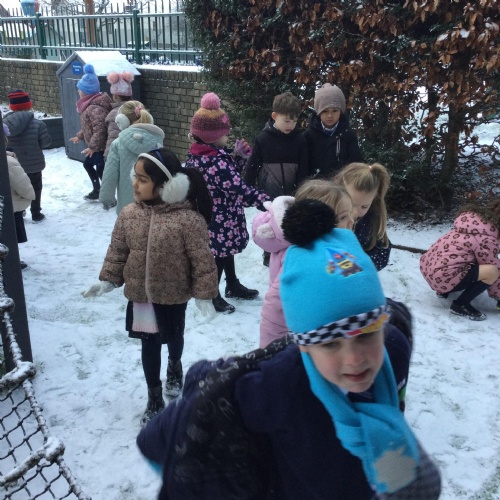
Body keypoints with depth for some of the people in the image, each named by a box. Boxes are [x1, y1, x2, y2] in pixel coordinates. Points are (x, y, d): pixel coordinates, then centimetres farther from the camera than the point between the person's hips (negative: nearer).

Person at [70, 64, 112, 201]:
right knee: (87, 164, 24)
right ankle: (97, 190, 36)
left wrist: (93, 147, -28)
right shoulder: (89, 104, 9)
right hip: (96, 146, 11)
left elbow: (100, 129, -31)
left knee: (101, 171, -2)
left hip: (100, 147, -11)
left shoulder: (95, 107, -26)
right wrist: (79, 136, 26)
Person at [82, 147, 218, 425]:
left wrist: (203, 293, -14)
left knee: (174, 337, 23)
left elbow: (202, 259, -16)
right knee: (149, 345, 13)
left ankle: (174, 366, 57)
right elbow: (117, 251, 3)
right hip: (140, 295, 3)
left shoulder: (188, 218, -23)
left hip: (173, 296, -2)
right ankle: (154, 398, 30)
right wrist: (107, 280, -1)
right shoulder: (129, 214, -9)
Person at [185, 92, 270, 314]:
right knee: (220, 254, 5)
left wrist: (238, 156, 0)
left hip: (209, 216, 10)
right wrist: (265, 200, -28)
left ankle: (233, 285, 41)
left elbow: (227, 172, 13)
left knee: (225, 250, 23)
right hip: (220, 219, -10)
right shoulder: (215, 161, -27)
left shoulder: (198, 154, 4)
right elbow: (238, 188, -31)